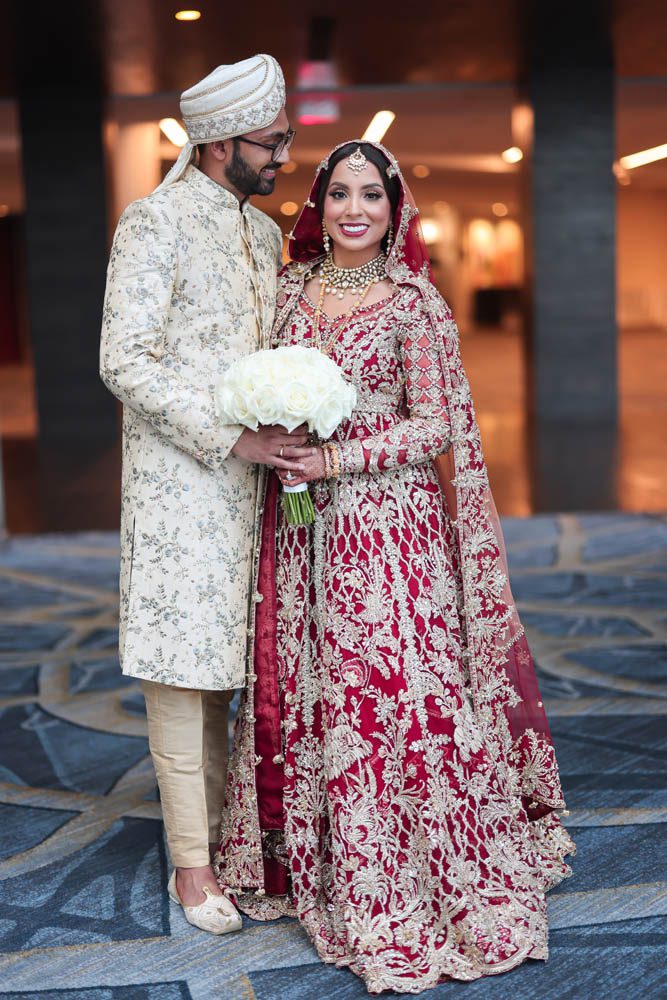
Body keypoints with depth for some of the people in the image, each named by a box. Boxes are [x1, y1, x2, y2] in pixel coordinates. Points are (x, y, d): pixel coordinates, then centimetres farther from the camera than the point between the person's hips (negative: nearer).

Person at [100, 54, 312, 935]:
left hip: (250, 479, 7)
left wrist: (295, 431, 5)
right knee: (182, 665, 0)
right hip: (180, 483, -7)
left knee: (228, 662, 11)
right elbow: (126, 362, -16)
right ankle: (192, 862, 10)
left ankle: (223, 826, 23)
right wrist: (231, 439, -18)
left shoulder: (262, 233, 15)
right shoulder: (155, 224, -9)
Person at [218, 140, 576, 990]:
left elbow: (434, 427, -7)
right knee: (305, 695, 11)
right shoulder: (291, 286, 10)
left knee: (391, 693, -4)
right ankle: (320, 869, 28)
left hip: (386, 524, -5)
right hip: (300, 532, 5)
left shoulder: (411, 301, -5)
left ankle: (413, 890, 11)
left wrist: (337, 457, -16)